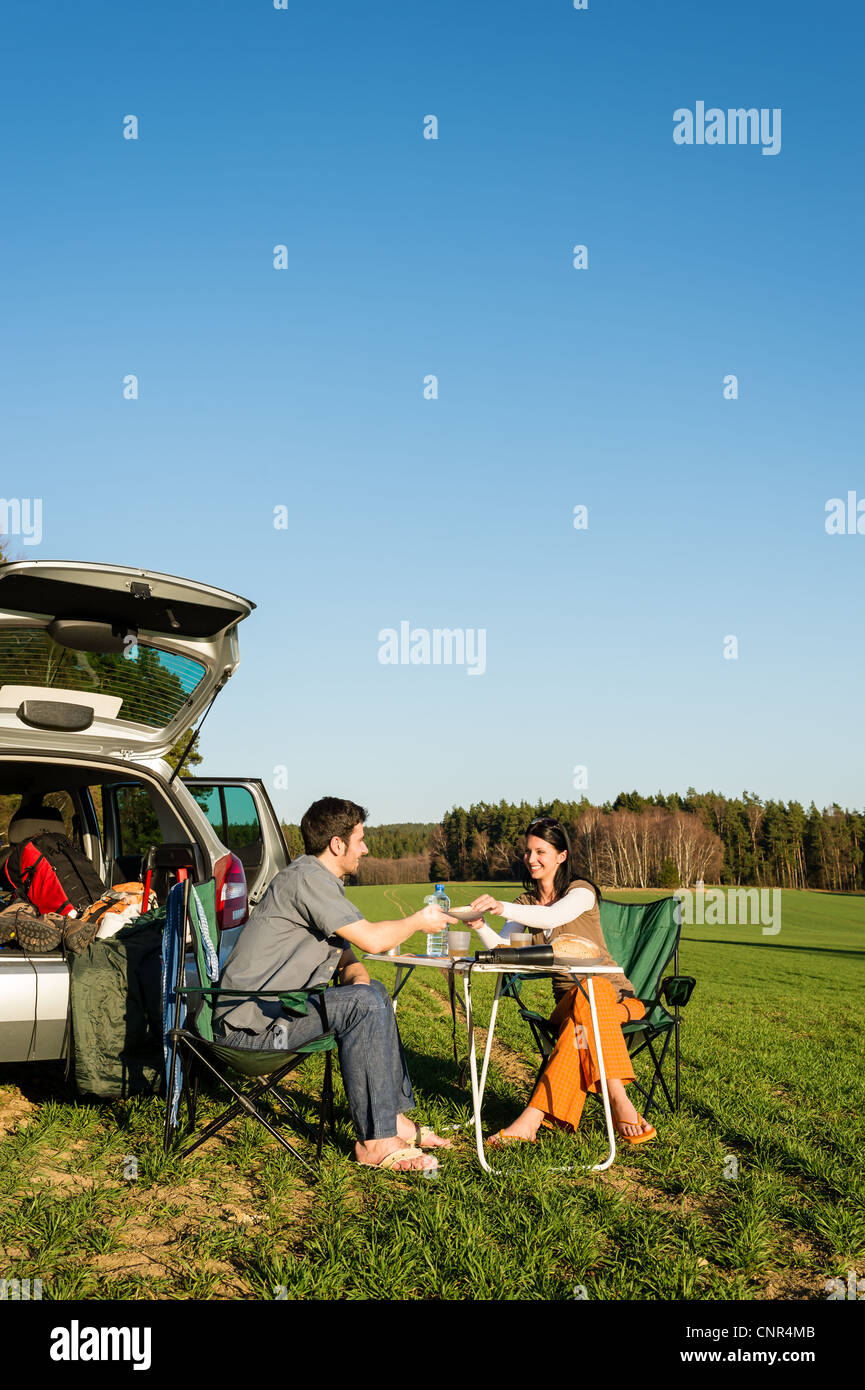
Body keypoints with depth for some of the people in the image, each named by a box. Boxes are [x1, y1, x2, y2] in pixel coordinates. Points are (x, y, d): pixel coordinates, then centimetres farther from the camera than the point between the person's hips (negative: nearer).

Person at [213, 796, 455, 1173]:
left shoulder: (321, 881, 18)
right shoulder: (306, 877, -16)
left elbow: (346, 957, 21)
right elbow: (371, 939, -23)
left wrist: (356, 976, -4)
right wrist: (419, 920, -4)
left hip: (272, 1008, 11)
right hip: (252, 1022, -11)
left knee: (371, 993, 14)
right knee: (366, 1004, -23)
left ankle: (395, 1117, 12)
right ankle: (376, 1141, -19)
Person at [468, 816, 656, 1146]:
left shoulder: (581, 891, -2)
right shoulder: (526, 904, 15)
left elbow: (552, 917, -25)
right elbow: (501, 948, -2)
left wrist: (502, 907, -39)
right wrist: (480, 926, -22)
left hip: (614, 996, -3)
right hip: (567, 1002, 3)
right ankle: (617, 1099, -44)